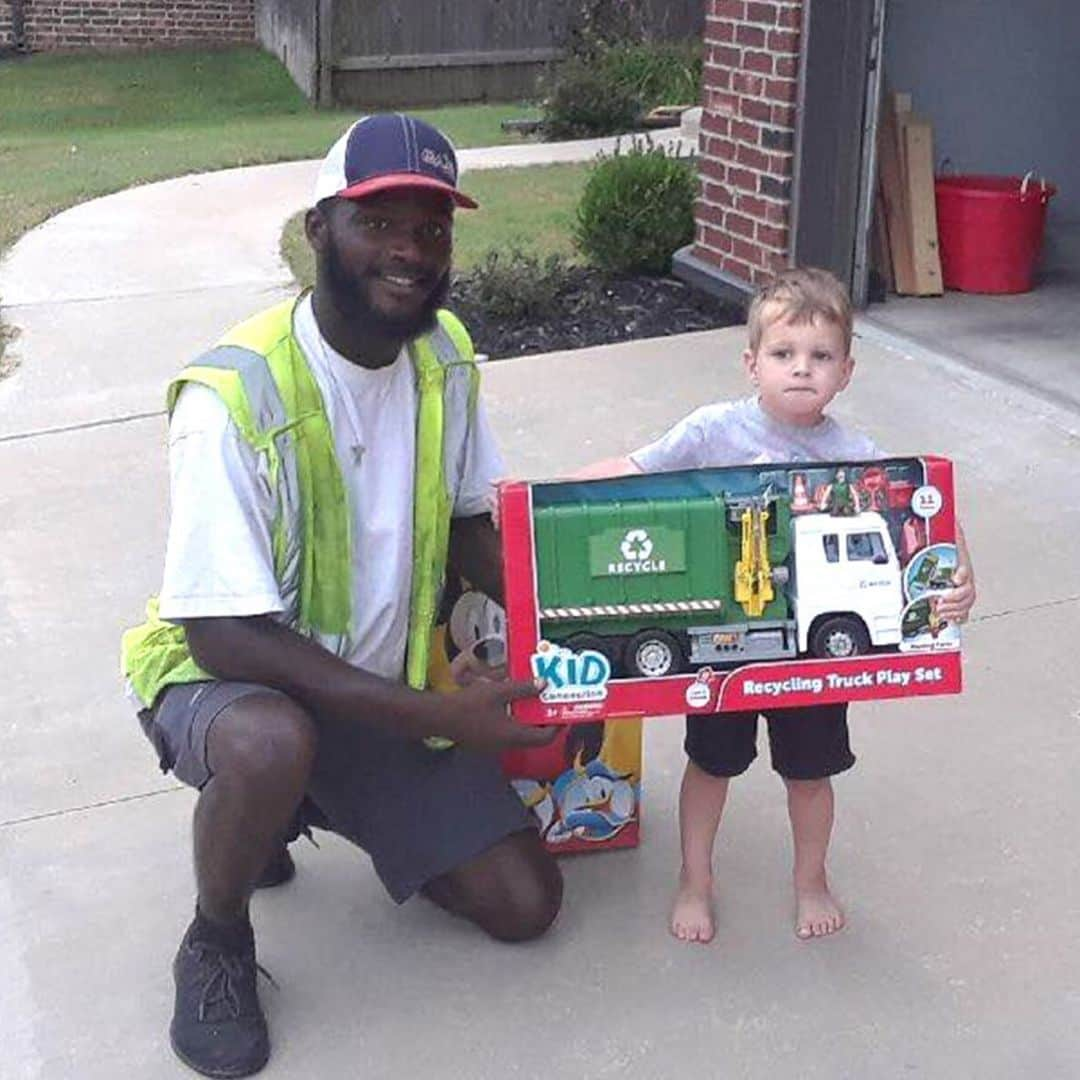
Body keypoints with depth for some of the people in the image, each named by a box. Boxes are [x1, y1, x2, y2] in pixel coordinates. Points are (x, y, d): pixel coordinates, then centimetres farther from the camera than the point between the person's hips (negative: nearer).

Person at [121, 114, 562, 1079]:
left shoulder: (443, 354, -7)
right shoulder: (232, 396, -28)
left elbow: (470, 525, 5)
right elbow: (227, 635, -29)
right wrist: (440, 715, -31)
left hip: (382, 689, 6)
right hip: (227, 678, -6)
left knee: (526, 904, 1)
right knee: (272, 743, -42)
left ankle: (293, 809, 22)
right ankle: (217, 944, -7)